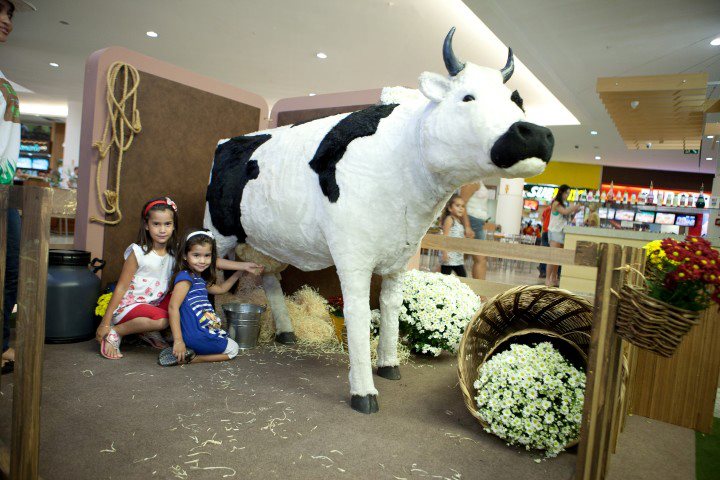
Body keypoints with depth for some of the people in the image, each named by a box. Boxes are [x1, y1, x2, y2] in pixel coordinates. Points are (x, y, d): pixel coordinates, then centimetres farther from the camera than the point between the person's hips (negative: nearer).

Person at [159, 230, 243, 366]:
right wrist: (178, 340, -27)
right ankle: (188, 357, -5)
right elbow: (173, 307, -22)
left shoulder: (199, 279, 14)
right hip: (196, 335, -9)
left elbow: (220, 289, 31)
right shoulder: (185, 277, -14)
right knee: (233, 349, 7)